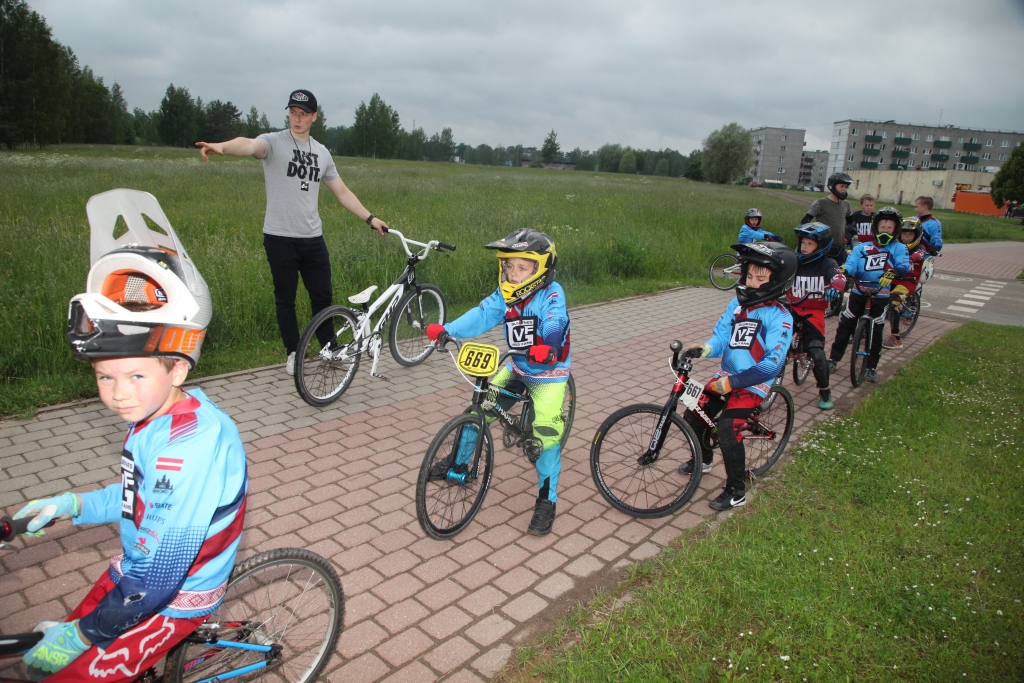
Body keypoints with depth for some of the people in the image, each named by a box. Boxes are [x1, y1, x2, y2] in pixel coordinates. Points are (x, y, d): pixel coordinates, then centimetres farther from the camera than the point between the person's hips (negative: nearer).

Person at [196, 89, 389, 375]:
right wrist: (222, 146, -48)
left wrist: (370, 218, 8)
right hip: (280, 237, -4)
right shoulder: (274, 142, -4)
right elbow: (250, 145, -27)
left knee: (323, 296, 8)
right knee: (285, 298, 6)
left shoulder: (321, 153, 11)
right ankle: (293, 353, 21)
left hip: (313, 238, 4)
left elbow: (342, 192, 15)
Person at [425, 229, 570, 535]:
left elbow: (554, 325, -39)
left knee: (547, 433, -13)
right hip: (516, 367, 6)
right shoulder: (506, 294, -7)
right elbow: (483, 315, -19)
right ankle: (459, 464, 26)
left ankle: (546, 501, 1)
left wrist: (546, 347, -61)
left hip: (548, 372, -5)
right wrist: (447, 330, -33)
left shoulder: (551, 295, -21)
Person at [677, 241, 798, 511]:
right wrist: (706, 347, -23)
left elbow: (772, 364, -23)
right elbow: (722, 336, 0)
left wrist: (733, 382, -28)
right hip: (725, 376, 6)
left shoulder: (779, 317, -16)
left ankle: (736, 492, -1)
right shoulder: (737, 303, 1)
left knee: (727, 429, -20)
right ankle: (703, 459, 34)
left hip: (753, 384, -6)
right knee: (693, 416, 4)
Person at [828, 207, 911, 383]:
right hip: (858, 292, 1)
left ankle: (872, 367, 17)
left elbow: (904, 266, -13)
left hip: (880, 296, -1)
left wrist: (892, 273, -35)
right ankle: (833, 358, 16)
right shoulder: (862, 247, 7)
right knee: (845, 326, 3)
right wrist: (844, 272, -30)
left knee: (876, 332, 5)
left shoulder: (899, 248, 4)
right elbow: (851, 264, -7)